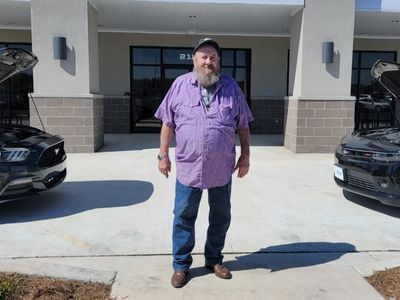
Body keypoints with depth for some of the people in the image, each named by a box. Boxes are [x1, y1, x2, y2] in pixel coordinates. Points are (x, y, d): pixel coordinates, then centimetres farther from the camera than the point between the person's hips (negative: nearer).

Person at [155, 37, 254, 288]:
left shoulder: (231, 87, 2)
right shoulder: (180, 85, -1)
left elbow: (243, 125, 6)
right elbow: (168, 123, 2)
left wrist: (245, 156, 4)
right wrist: (163, 155, 0)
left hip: (222, 169, 2)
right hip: (188, 168, -1)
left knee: (221, 217, 15)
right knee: (184, 218, 8)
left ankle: (214, 259, 35)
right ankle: (181, 265, 25)